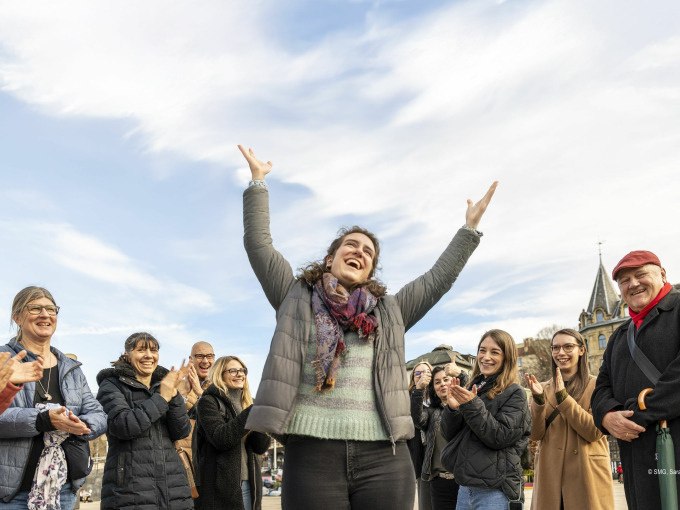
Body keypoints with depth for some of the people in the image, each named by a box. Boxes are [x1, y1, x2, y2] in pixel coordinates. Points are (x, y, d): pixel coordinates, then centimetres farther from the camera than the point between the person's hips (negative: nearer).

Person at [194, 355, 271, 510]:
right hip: (220, 486, -5)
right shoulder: (209, 402, -3)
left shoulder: (247, 403, 14)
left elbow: (261, 447, 4)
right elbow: (220, 438, -18)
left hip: (248, 484, 5)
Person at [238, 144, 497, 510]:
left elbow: (438, 279, 23)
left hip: (384, 456, 2)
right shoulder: (297, 297, 15)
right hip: (312, 451, -2)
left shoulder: (388, 311, 20)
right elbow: (258, 244, 12)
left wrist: (470, 227, 24)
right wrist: (257, 181, 13)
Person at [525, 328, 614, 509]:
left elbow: (594, 432, -14)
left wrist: (562, 396, -18)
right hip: (550, 475, 3)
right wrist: (538, 399, -14)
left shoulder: (596, 386, -1)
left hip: (587, 475, -3)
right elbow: (535, 435, 0)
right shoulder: (544, 389, 9)